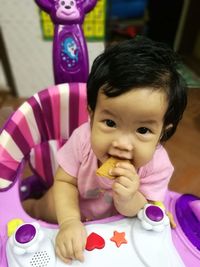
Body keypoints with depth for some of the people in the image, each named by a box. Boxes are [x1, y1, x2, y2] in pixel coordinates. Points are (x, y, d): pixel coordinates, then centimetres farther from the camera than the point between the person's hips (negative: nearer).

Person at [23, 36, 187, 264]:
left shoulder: (157, 166, -34)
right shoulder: (82, 139, -34)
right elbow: (64, 182, -22)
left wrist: (129, 200, -45)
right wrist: (69, 221, -37)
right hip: (73, 208, 0)